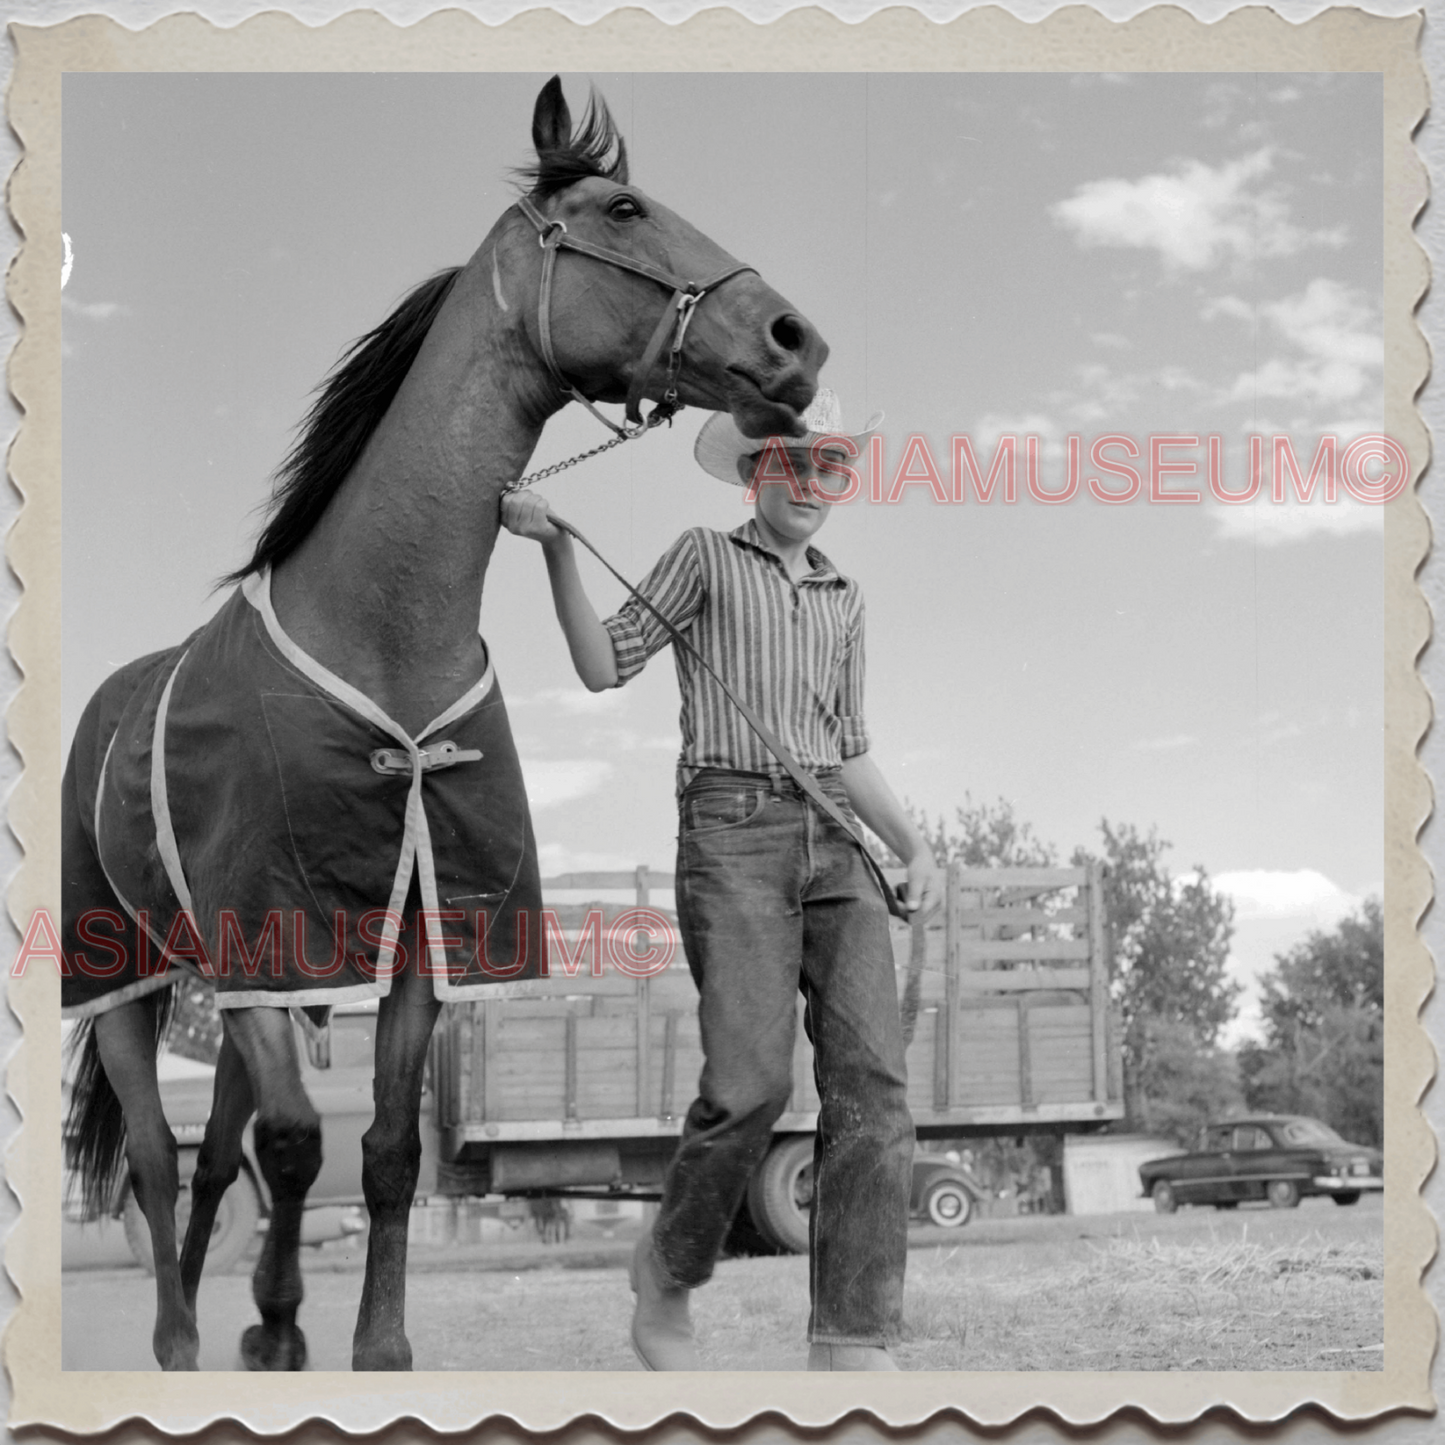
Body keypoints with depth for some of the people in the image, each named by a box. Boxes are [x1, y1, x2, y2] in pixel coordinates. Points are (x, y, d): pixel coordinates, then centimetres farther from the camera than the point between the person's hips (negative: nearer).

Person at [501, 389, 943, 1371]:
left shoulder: (844, 600, 24)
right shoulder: (706, 558, 11)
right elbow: (604, 665, 3)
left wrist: (915, 846, 11)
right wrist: (556, 550, -9)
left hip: (835, 846, 5)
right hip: (734, 832, -5)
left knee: (873, 1080, -12)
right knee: (752, 1080, -19)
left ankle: (854, 1346, -15)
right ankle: (670, 1268, 9)